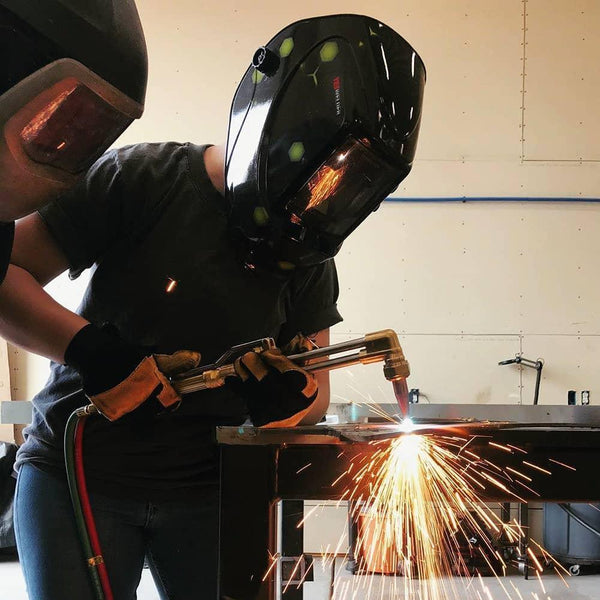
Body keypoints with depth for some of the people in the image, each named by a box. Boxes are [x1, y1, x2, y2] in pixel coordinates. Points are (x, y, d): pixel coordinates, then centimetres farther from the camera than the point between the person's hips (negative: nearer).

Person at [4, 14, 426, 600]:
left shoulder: (308, 257, 3)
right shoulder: (145, 179, -13)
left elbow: (315, 390, 6)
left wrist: (293, 399, -17)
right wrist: (87, 346, -28)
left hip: (206, 489, 4)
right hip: (79, 475, -3)